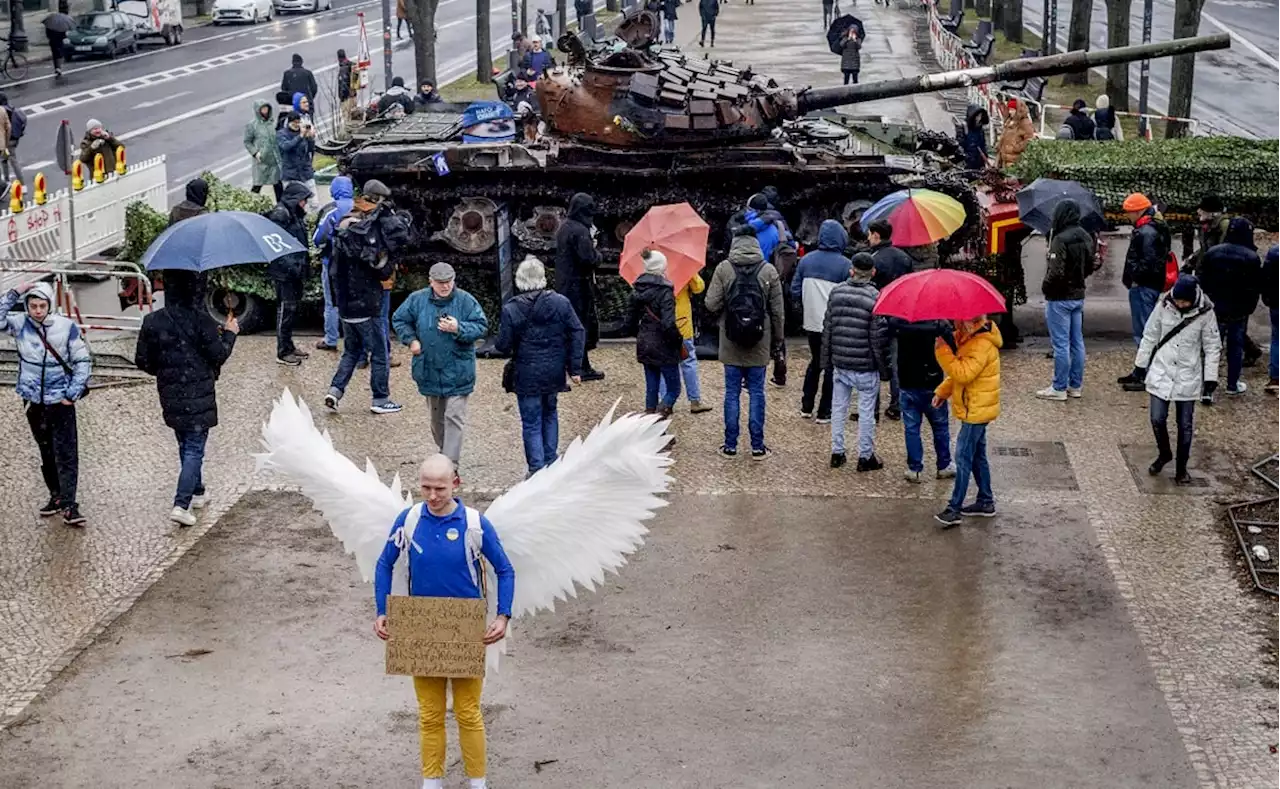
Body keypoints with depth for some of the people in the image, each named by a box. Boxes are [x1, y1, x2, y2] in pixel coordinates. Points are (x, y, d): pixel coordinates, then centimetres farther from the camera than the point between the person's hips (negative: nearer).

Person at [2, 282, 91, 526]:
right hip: (33, 402, 3)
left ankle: (69, 505, -7)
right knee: (46, 453, 13)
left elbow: (83, 361, -2)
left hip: (61, 401, -3)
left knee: (67, 455, -7)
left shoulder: (66, 327, -7)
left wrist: (73, 393, -6)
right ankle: (56, 496, 25)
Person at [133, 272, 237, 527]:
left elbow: (143, 361, 3)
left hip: (170, 396, 5)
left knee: (185, 445, 22)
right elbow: (218, 355, -11)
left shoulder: (152, 322, -2)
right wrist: (229, 334, 7)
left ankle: (197, 492, 36)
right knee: (194, 449, -1)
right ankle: (181, 504, -10)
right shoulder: (200, 320, -16)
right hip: (198, 397, -5)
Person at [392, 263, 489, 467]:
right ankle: (445, 449, 37)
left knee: (454, 417, -8)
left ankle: (450, 465, -8)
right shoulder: (417, 300, -1)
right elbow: (399, 320, 12)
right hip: (429, 370, 3)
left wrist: (458, 329, -23)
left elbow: (481, 326, -7)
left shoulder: (466, 301, -8)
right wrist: (411, 340, -3)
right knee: (436, 416, 17)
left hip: (457, 372, -3)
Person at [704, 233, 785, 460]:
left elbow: (712, 305, -9)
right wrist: (777, 337, 13)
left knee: (732, 393, 8)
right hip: (759, 345, 1)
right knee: (756, 393, 8)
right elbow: (777, 310, 0)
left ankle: (730, 445, 12)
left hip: (731, 344, 0)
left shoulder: (723, 268, -7)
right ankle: (757, 447, 10)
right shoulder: (769, 270, -4)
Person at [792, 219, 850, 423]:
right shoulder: (844, 264, -14)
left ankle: (806, 407, 23)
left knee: (815, 362, 21)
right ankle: (824, 412, 11)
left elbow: (795, 292, 1)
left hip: (811, 323, 4)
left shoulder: (806, 260, -2)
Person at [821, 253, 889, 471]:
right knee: (866, 411, 5)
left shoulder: (836, 292, 1)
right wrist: (884, 367, -2)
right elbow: (879, 336, -11)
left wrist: (826, 360, 15)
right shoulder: (875, 297, -12)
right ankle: (865, 457, 11)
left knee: (838, 408, 13)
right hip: (866, 366, -4)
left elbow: (827, 329, 6)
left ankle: (837, 453, 19)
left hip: (840, 363, 4)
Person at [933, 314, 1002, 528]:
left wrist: (943, 351, -28)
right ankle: (986, 502, 26)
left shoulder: (982, 344, -24)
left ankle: (954, 509, -6)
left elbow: (963, 373, -32)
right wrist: (943, 391, 13)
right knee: (977, 455, 17)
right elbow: (960, 371, 21)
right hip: (975, 408, 11)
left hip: (976, 409, -11)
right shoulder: (967, 338, 9)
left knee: (964, 457, -8)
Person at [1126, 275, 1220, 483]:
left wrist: (1210, 379, -4)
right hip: (1161, 373, 1)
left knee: (1185, 425, 7)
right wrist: (1140, 365, 7)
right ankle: (1164, 453, 29)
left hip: (1188, 378, -1)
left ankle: (1181, 467, 23)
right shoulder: (1164, 306, -8)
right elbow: (1149, 337, 3)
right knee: (1157, 419, 0)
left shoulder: (1205, 313, -11)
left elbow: (1212, 347, -3)